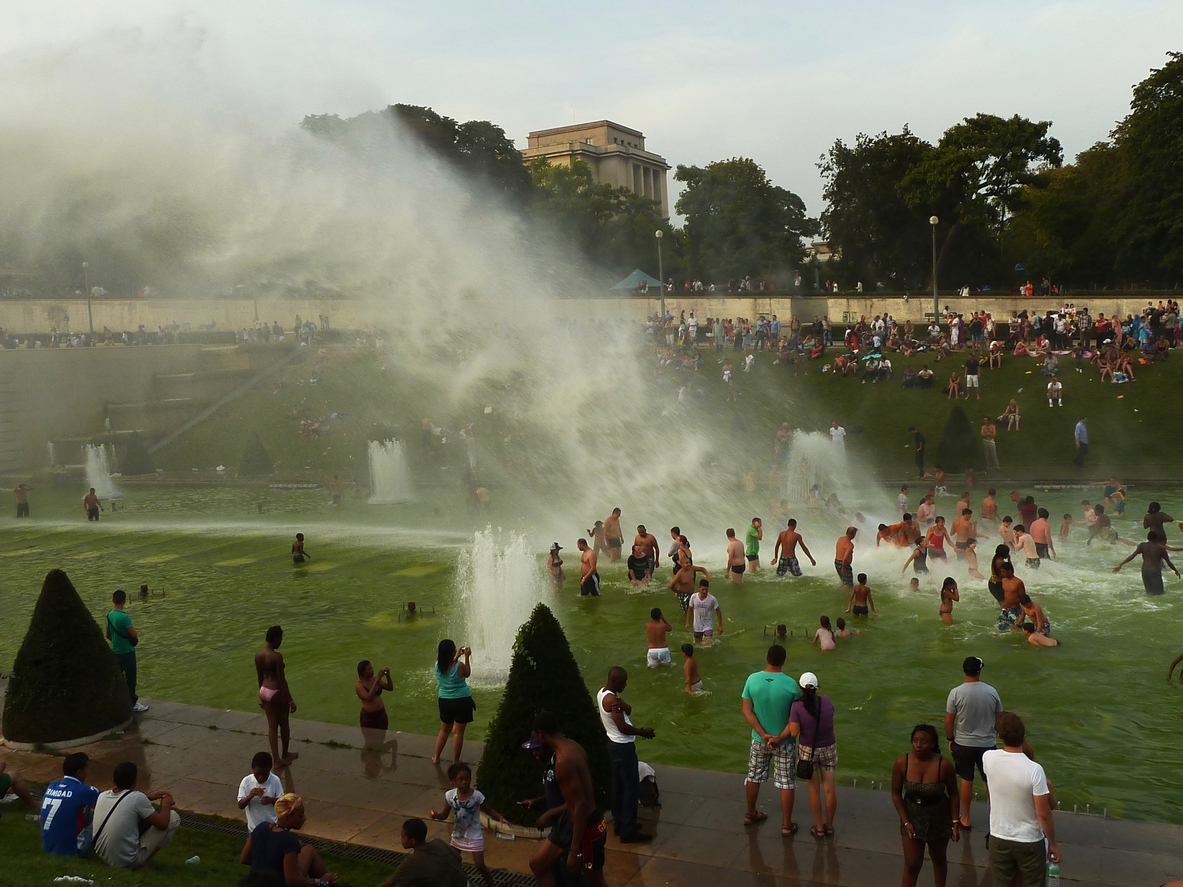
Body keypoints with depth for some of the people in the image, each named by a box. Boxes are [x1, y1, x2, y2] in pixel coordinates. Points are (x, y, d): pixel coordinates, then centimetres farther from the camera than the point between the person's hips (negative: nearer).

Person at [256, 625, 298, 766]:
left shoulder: (258, 655, 1)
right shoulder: (277, 656, -22)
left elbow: (260, 677, 11)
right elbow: (281, 679, -20)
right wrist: (290, 700, -14)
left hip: (264, 691, 7)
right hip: (277, 692, -7)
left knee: (272, 726, 13)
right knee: (284, 724, 15)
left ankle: (277, 759, 17)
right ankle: (285, 754, 31)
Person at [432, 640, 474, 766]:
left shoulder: (438, 665, -9)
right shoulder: (459, 666, -22)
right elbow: (467, 674, 0)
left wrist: (457, 657, 14)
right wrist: (467, 657, 1)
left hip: (445, 701, 5)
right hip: (461, 701, -5)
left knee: (444, 730, 22)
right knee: (458, 732, 6)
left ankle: (436, 757, 30)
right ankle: (455, 761, 13)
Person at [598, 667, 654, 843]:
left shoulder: (602, 693, 4)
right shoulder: (612, 699, -26)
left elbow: (628, 711, 3)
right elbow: (623, 728, -25)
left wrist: (624, 706, -20)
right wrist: (643, 731, -12)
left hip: (614, 744, 10)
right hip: (623, 747, -10)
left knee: (618, 786, 19)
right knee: (631, 787, -2)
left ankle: (619, 823, 30)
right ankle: (628, 832, 4)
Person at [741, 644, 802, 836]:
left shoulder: (752, 680, -13)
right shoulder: (790, 684, -19)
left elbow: (747, 711, -11)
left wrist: (764, 735, -12)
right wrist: (780, 737, -15)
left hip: (759, 740, 3)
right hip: (783, 742, -3)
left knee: (754, 777, 20)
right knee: (787, 783, 12)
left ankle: (750, 814, 37)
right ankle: (786, 825, 20)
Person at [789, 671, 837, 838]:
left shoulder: (797, 706, -22)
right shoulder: (826, 701, -13)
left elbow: (794, 732, -22)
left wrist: (791, 716, -7)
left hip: (807, 751, -2)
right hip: (828, 749, 2)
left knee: (814, 789, 13)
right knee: (829, 788, 12)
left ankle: (819, 828, 23)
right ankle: (829, 826, 27)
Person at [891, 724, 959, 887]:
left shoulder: (944, 764, -23)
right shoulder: (902, 762, -20)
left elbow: (953, 794, -9)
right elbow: (896, 794, -8)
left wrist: (955, 823, -6)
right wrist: (906, 822, -12)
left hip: (939, 818, 0)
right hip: (912, 817, 0)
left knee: (938, 859, 23)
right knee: (912, 864, 3)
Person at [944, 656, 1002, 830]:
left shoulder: (956, 693, -15)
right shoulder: (991, 692, -10)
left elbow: (949, 720, -9)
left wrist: (950, 739, 6)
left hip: (963, 744, -1)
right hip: (987, 743, 1)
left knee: (966, 780, 13)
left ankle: (965, 819, 23)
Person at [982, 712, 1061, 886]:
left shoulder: (988, 758, -14)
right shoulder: (1034, 770, -25)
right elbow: (1044, 814, -18)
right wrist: (1052, 844, -5)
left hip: (999, 839, 3)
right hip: (1030, 842, -3)